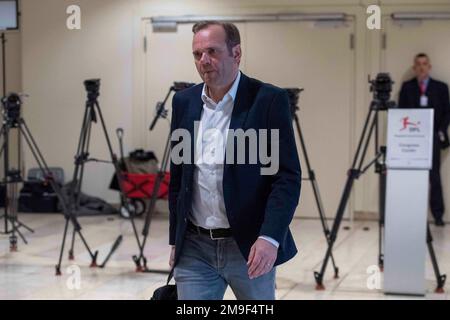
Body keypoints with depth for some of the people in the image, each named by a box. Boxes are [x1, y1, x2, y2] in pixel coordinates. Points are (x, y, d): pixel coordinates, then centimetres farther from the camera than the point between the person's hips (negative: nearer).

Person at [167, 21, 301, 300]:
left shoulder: (270, 100, -7)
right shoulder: (184, 102, 7)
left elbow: (288, 177, -12)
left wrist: (270, 238, -23)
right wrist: (176, 240, 14)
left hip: (249, 247, -3)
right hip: (194, 248, 3)